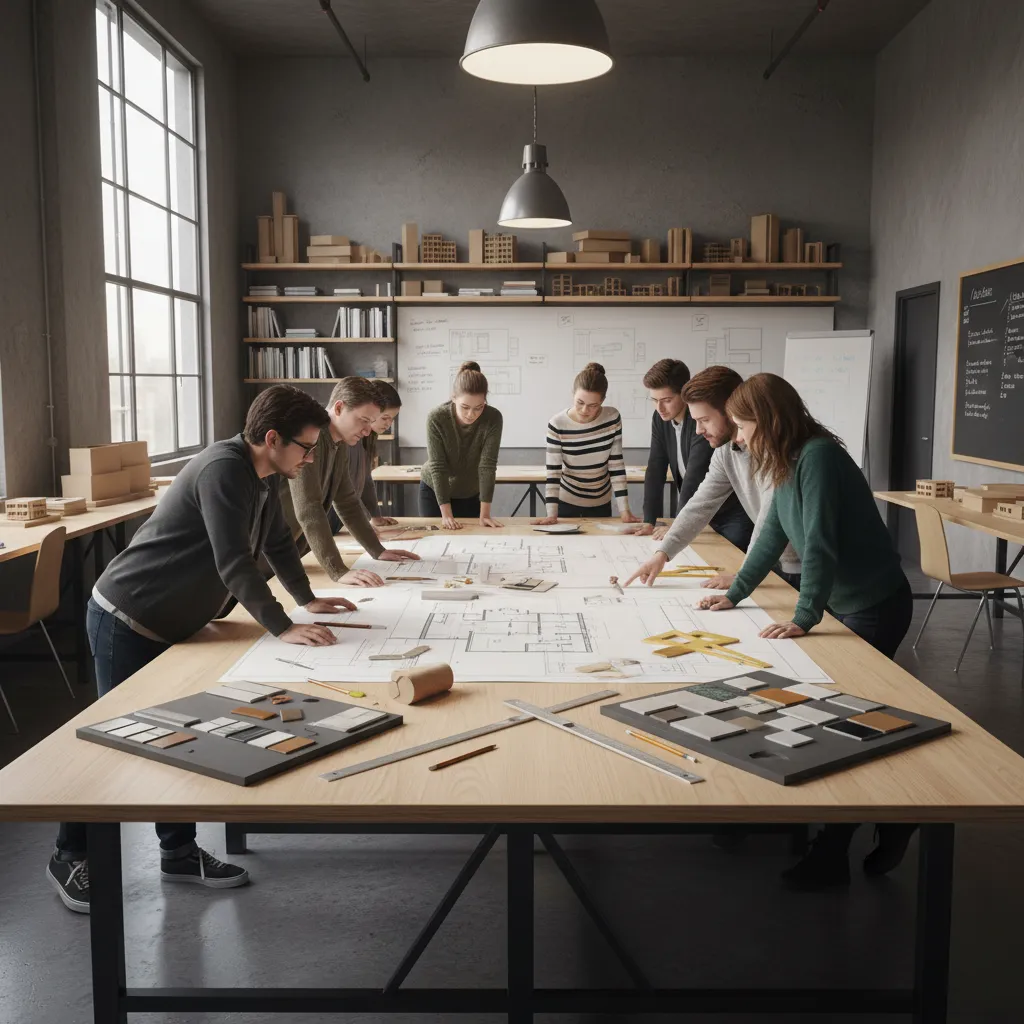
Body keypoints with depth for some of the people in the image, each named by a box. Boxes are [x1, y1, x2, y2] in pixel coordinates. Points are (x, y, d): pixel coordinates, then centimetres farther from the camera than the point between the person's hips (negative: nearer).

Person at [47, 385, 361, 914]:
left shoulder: (261, 477, 4)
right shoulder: (222, 469, -26)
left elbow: (277, 542, 18)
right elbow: (233, 563, -31)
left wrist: (307, 599, 16)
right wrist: (283, 628, -30)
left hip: (168, 625, 9)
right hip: (126, 621, -9)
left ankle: (179, 852, 23)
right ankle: (70, 857, 20)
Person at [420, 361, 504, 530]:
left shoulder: (493, 419, -24)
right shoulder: (436, 418, -26)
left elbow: (487, 465, -24)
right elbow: (437, 467, -25)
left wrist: (484, 514, -27)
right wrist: (446, 515, -29)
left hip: (472, 494, 1)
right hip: (434, 491, -1)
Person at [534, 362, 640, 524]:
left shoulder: (613, 418, -14)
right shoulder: (557, 424, -21)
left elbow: (617, 465, -10)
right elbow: (553, 473, -19)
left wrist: (624, 510, -14)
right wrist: (551, 514, -27)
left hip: (601, 503, 2)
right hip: (566, 503, -2)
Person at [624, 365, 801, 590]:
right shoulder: (725, 450, 2)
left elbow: (770, 518, -25)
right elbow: (701, 504, 5)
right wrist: (662, 553, -3)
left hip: (804, 569, -7)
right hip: (777, 562, 7)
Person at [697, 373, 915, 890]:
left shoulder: (818, 456, -22)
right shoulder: (790, 463, 5)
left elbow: (820, 543, -27)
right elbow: (772, 536, 14)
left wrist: (804, 618, -25)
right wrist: (734, 595, 17)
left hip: (874, 606, -8)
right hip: (845, 603, 8)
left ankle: (832, 854, 10)